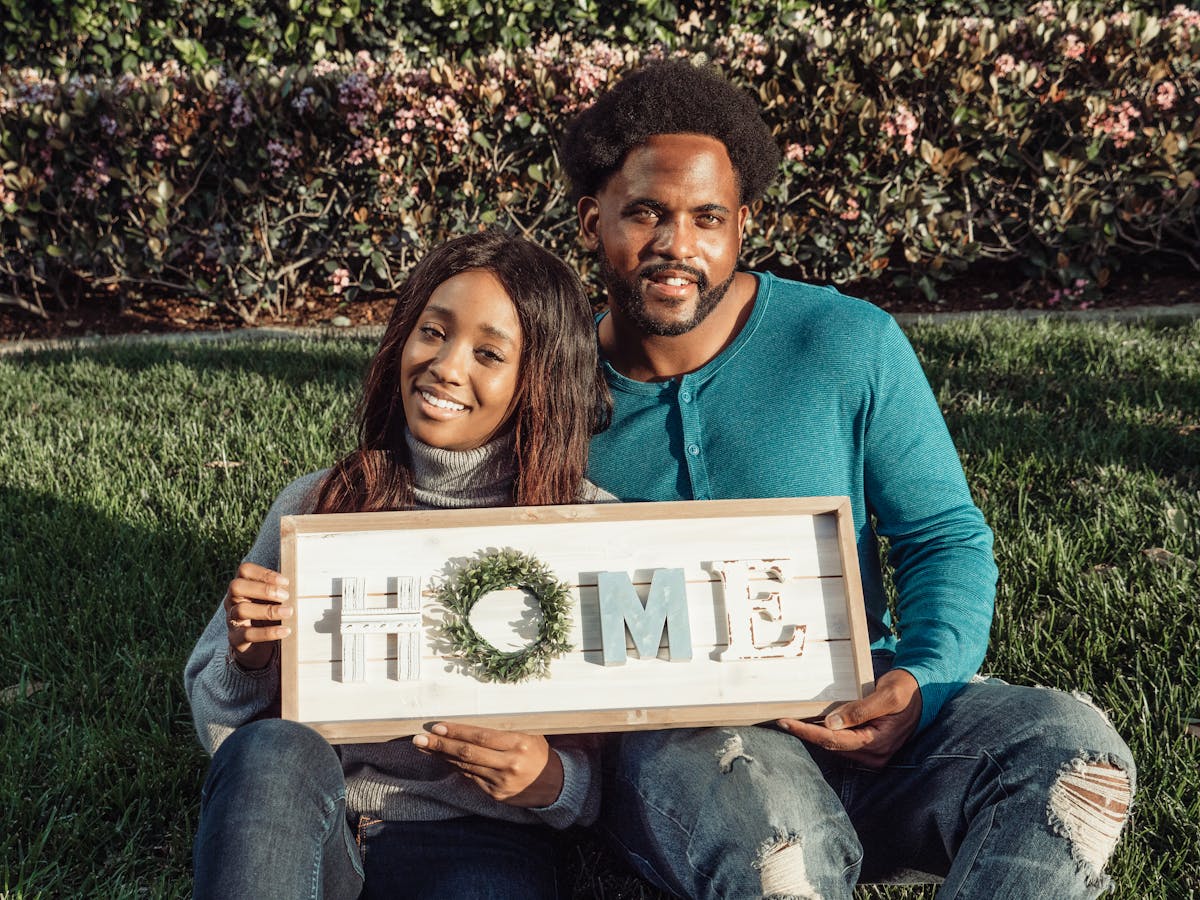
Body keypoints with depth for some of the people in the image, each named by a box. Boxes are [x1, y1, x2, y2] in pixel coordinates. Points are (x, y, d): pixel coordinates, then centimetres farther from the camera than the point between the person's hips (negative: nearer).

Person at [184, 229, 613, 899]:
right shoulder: (315, 505, 8)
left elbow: (605, 779, 4)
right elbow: (222, 727, 13)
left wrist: (547, 780, -18)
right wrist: (249, 659, -10)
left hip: (473, 838, -3)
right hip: (303, 825, 3)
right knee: (274, 751, -31)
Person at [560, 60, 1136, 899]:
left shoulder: (851, 344, -1)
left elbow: (947, 537, 3)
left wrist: (922, 682, -17)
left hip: (855, 724, 3)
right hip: (668, 741, -3)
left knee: (1076, 750, -24)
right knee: (774, 827, -40)